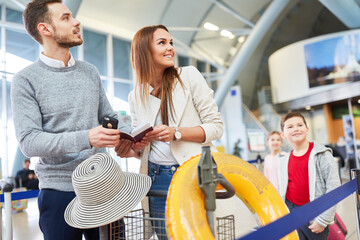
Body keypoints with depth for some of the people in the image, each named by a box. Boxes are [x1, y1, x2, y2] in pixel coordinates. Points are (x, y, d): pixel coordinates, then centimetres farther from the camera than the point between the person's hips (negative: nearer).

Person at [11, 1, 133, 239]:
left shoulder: (90, 72, 10)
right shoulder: (26, 80, -4)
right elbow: (29, 141, -13)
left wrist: (124, 132, -8)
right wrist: (86, 139, -26)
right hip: (59, 191, -4)